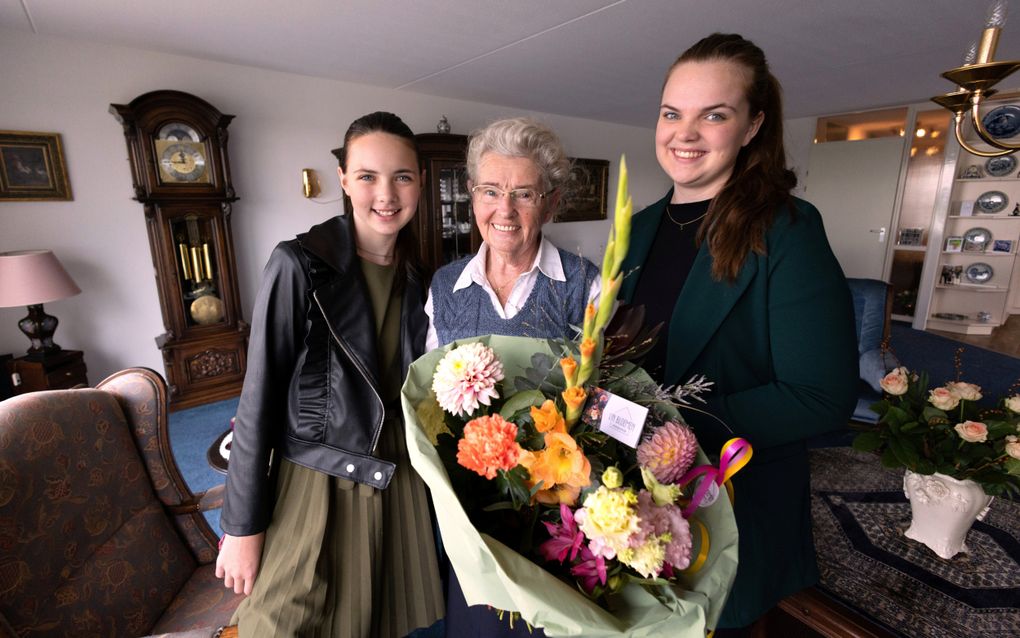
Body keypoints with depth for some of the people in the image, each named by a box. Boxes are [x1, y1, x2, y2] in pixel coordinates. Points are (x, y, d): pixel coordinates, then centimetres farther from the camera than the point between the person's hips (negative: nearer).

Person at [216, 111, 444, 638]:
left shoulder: (416, 276, 0)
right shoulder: (298, 265, -16)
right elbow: (259, 400, -13)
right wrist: (243, 526, -9)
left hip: (397, 479, 5)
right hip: (317, 483, -4)